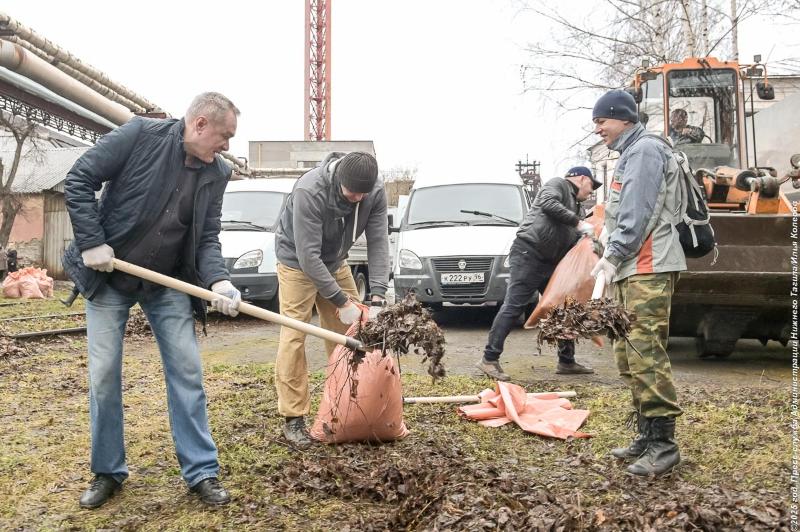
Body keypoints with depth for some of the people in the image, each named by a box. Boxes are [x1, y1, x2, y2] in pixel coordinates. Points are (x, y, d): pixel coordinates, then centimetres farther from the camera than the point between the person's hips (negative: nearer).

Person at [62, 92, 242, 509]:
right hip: (108, 277, -3)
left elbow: (207, 237, -2)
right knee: (104, 374, 2)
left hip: (168, 284, 3)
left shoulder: (216, 174, -2)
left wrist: (217, 280, -20)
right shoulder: (140, 135, -14)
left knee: (187, 372, 0)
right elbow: (79, 180, -11)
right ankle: (107, 472, 19)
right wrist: (92, 242, -16)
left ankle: (201, 472, 9)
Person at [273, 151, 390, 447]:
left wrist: (377, 297, -28)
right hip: (297, 262, -5)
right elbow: (308, 255, -34)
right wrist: (341, 301, -32)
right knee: (293, 338, -11)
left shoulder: (375, 191, -19)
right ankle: (293, 419, -3)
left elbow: (378, 242, -19)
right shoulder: (309, 191, -35)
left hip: (335, 262, 5)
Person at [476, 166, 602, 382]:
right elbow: (548, 204, -20)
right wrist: (578, 223, -18)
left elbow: (575, 243, 19)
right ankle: (489, 359, -10)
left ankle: (567, 361, 20)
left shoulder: (577, 208, 26)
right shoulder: (559, 184, 2)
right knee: (513, 307, -12)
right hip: (529, 253, -10)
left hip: (551, 263, 10)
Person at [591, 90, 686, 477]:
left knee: (646, 352, -14)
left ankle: (663, 444, -10)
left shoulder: (646, 149, -6)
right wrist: (613, 257, 14)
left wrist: (614, 254, -16)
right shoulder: (630, 155, 24)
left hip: (648, 268, -10)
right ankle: (647, 436, 18)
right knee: (628, 356, 10)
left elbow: (639, 213, -16)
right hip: (631, 270, 10)